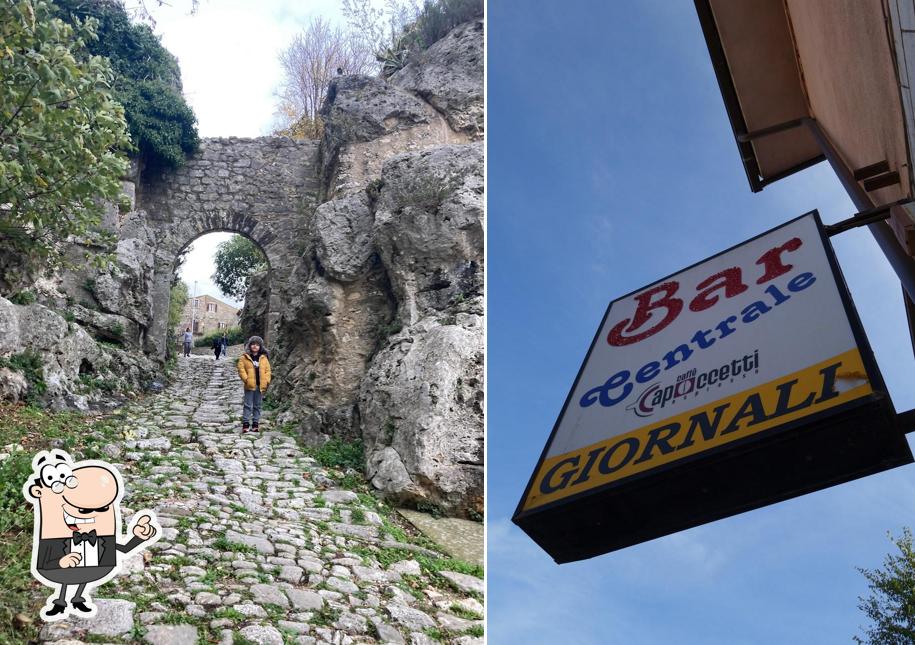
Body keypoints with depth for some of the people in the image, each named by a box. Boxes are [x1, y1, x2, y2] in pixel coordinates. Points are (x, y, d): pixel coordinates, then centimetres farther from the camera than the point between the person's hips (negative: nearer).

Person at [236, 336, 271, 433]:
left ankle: (255, 423, 17)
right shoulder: (244, 357, 1)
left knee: (257, 406, 10)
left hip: (260, 385, 3)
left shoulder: (264, 358, 10)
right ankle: (245, 424, 0)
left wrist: (266, 381, -2)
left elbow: (267, 370, 10)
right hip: (250, 385, -3)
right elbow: (241, 369, -4)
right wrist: (246, 379, -14)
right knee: (248, 405, -2)